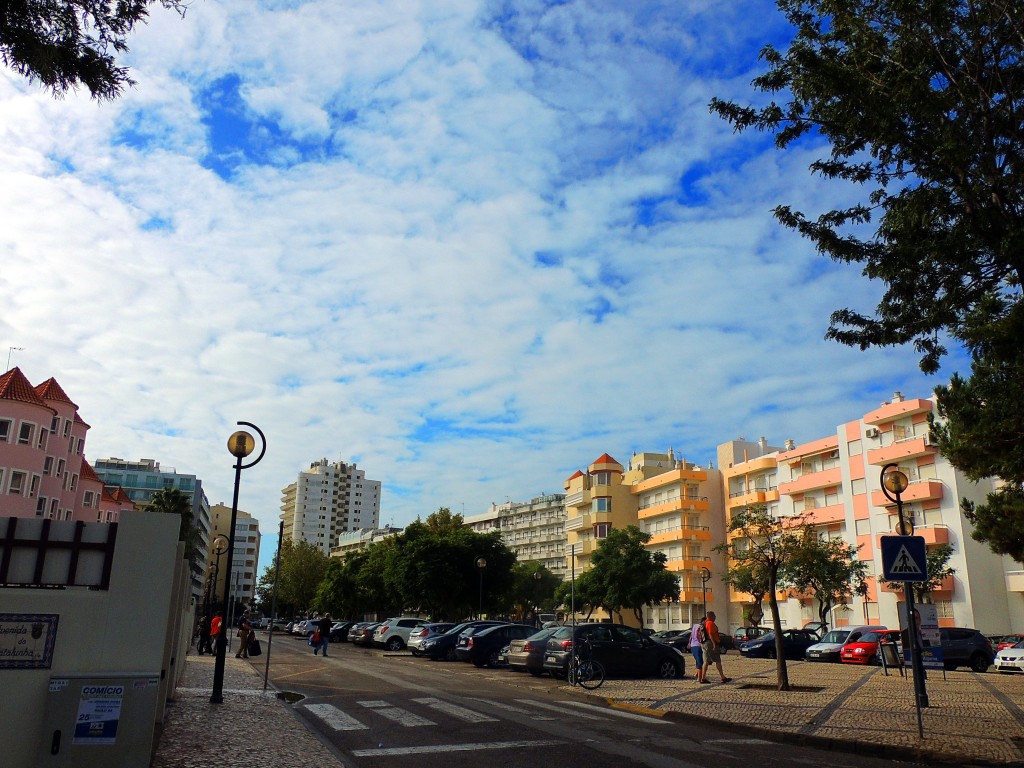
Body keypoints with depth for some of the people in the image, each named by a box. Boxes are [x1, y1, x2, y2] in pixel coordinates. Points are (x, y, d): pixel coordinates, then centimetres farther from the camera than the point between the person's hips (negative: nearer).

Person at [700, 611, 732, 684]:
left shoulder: (704, 623, 17)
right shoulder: (711, 623, -12)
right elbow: (711, 634, -21)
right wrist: (714, 644, -23)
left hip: (704, 644, 9)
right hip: (710, 643, -9)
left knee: (706, 661, 7)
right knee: (718, 661, -2)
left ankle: (703, 678, 2)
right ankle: (723, 678, 2)